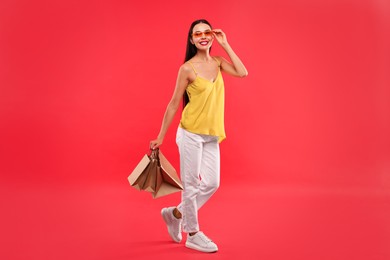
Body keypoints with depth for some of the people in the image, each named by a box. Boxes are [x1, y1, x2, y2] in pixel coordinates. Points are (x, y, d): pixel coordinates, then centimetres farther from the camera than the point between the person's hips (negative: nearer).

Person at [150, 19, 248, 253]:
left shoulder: (217, 63, 6)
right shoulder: (187, 68, -10)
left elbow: (243, 73, -10)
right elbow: (174, 103, -7)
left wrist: (225, 44, -6)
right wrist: (161, 136, -5)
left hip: (211, 136, 7)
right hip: (191, 134, -6)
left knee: (212, 184, 10)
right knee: (191, 185, 4)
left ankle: (176, 213, 30)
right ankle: (193, 235, 20)